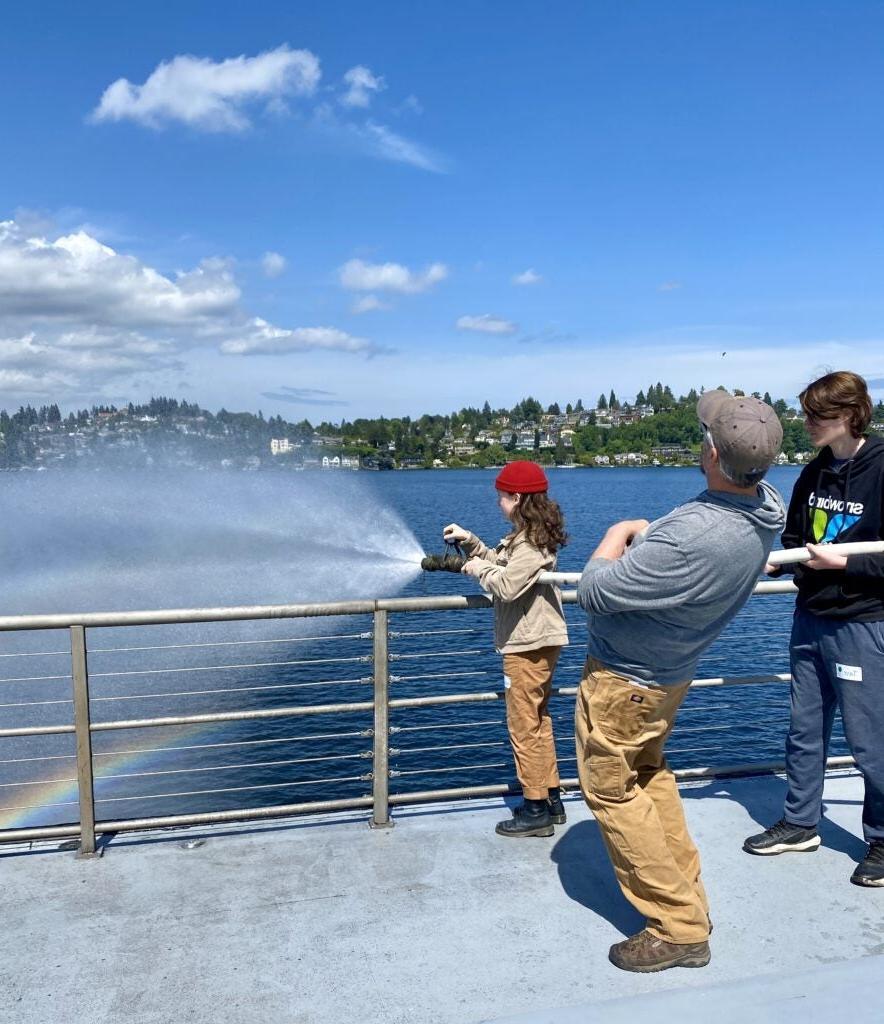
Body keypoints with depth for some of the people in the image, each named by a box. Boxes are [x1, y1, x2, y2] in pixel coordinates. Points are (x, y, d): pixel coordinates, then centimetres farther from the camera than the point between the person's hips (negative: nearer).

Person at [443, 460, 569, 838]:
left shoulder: (531, 542, -20)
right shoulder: (525, 535, 12)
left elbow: (506, 586, -27)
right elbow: (501, 565, 19)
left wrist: (478, 569, -11)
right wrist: (469, 541, 10)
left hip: (529, 645, -11)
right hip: (532, 641, 11)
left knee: (524, 726, -2)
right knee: (538, 721, 18)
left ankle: (535, 810, 8)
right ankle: (551, 798, 29)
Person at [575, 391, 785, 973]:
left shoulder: (690, 538, -39)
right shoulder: (767, 510, -11)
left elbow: (595, 592, -28)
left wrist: (618, 535, -11)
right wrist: (648, 536, 7)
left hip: (621, 682, -9)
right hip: (669, 675, 9)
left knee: (612, 792, 8)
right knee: (650, 776, 26)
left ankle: (681, 929, 17)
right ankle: (688, 898, 36)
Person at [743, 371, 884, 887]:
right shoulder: (814, 474, 7)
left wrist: (842, 562, -19)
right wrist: (771, 562, -3)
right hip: (811, 618, 7)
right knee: (805, 730, 15)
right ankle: (801, 823, 30)